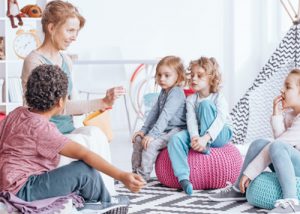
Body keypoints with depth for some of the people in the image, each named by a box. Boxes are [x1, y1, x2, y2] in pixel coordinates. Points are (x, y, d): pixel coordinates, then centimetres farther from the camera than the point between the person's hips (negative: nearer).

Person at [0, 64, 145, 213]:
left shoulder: (17, 113, 4)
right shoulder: (41, 128, -22)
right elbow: (84, 154, -29)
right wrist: (121, 176, -32)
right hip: (22, 191, -10)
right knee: (85, 170, -11)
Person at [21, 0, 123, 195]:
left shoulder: (66, 61, 13)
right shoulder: (35, 62, -11)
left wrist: (102, 104, -7)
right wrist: (102, 102, -23)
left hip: (68, 132, 6)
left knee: (95, 134, -24)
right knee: (88, 142, -29)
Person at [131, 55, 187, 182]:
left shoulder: (176, 93, -18)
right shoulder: (163, 92, 13)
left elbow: (166, 115, -26)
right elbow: (154, 112, 15)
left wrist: (152, 134, -30)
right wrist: (144, 129, 5)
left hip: (176, 130, -10)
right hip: (164, 130, 10)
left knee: (151, 144, -26)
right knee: (138, 139, 4)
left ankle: (143, 176, -16)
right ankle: (135, 171, 10)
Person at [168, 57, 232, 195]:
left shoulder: (219, 98, -6)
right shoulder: (191, 99, 5)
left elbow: (220, 120, -22)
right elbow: (191, 120, -12)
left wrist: (205, 138, -38)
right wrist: (195, 137, -34)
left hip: (219, 135, -4)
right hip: (199, 136, 4)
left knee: (205, 104, -25)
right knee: (176, 139, -27)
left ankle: (206, 146, -23)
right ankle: (183, 177, -40)